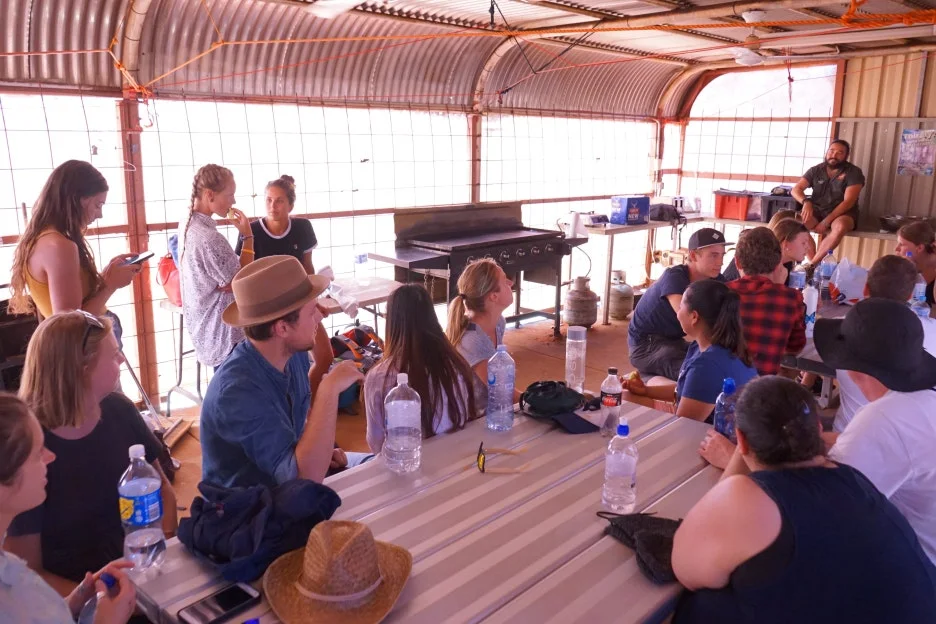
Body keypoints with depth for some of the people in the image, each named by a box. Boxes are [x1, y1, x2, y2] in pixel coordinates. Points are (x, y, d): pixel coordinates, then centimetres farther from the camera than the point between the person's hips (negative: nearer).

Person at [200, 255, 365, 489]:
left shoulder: (294, 353, -9)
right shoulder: (238, 390, -31)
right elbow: (305, 479, -36)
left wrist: (319, 450, -6)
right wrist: (330, 390, -36)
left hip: (286, 480, 7)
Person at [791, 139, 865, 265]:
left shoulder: (853, 172, -4)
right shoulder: (816, 170, 6)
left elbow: (848, 201, -13)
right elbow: (796, 189, -1)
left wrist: (826, 221, -23)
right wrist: (806, 202, -25)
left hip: (842, 214, -2)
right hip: (817, 212, 3)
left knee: (840, 226, -39)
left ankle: (812, 263, -35)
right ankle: (815, 262, -30)